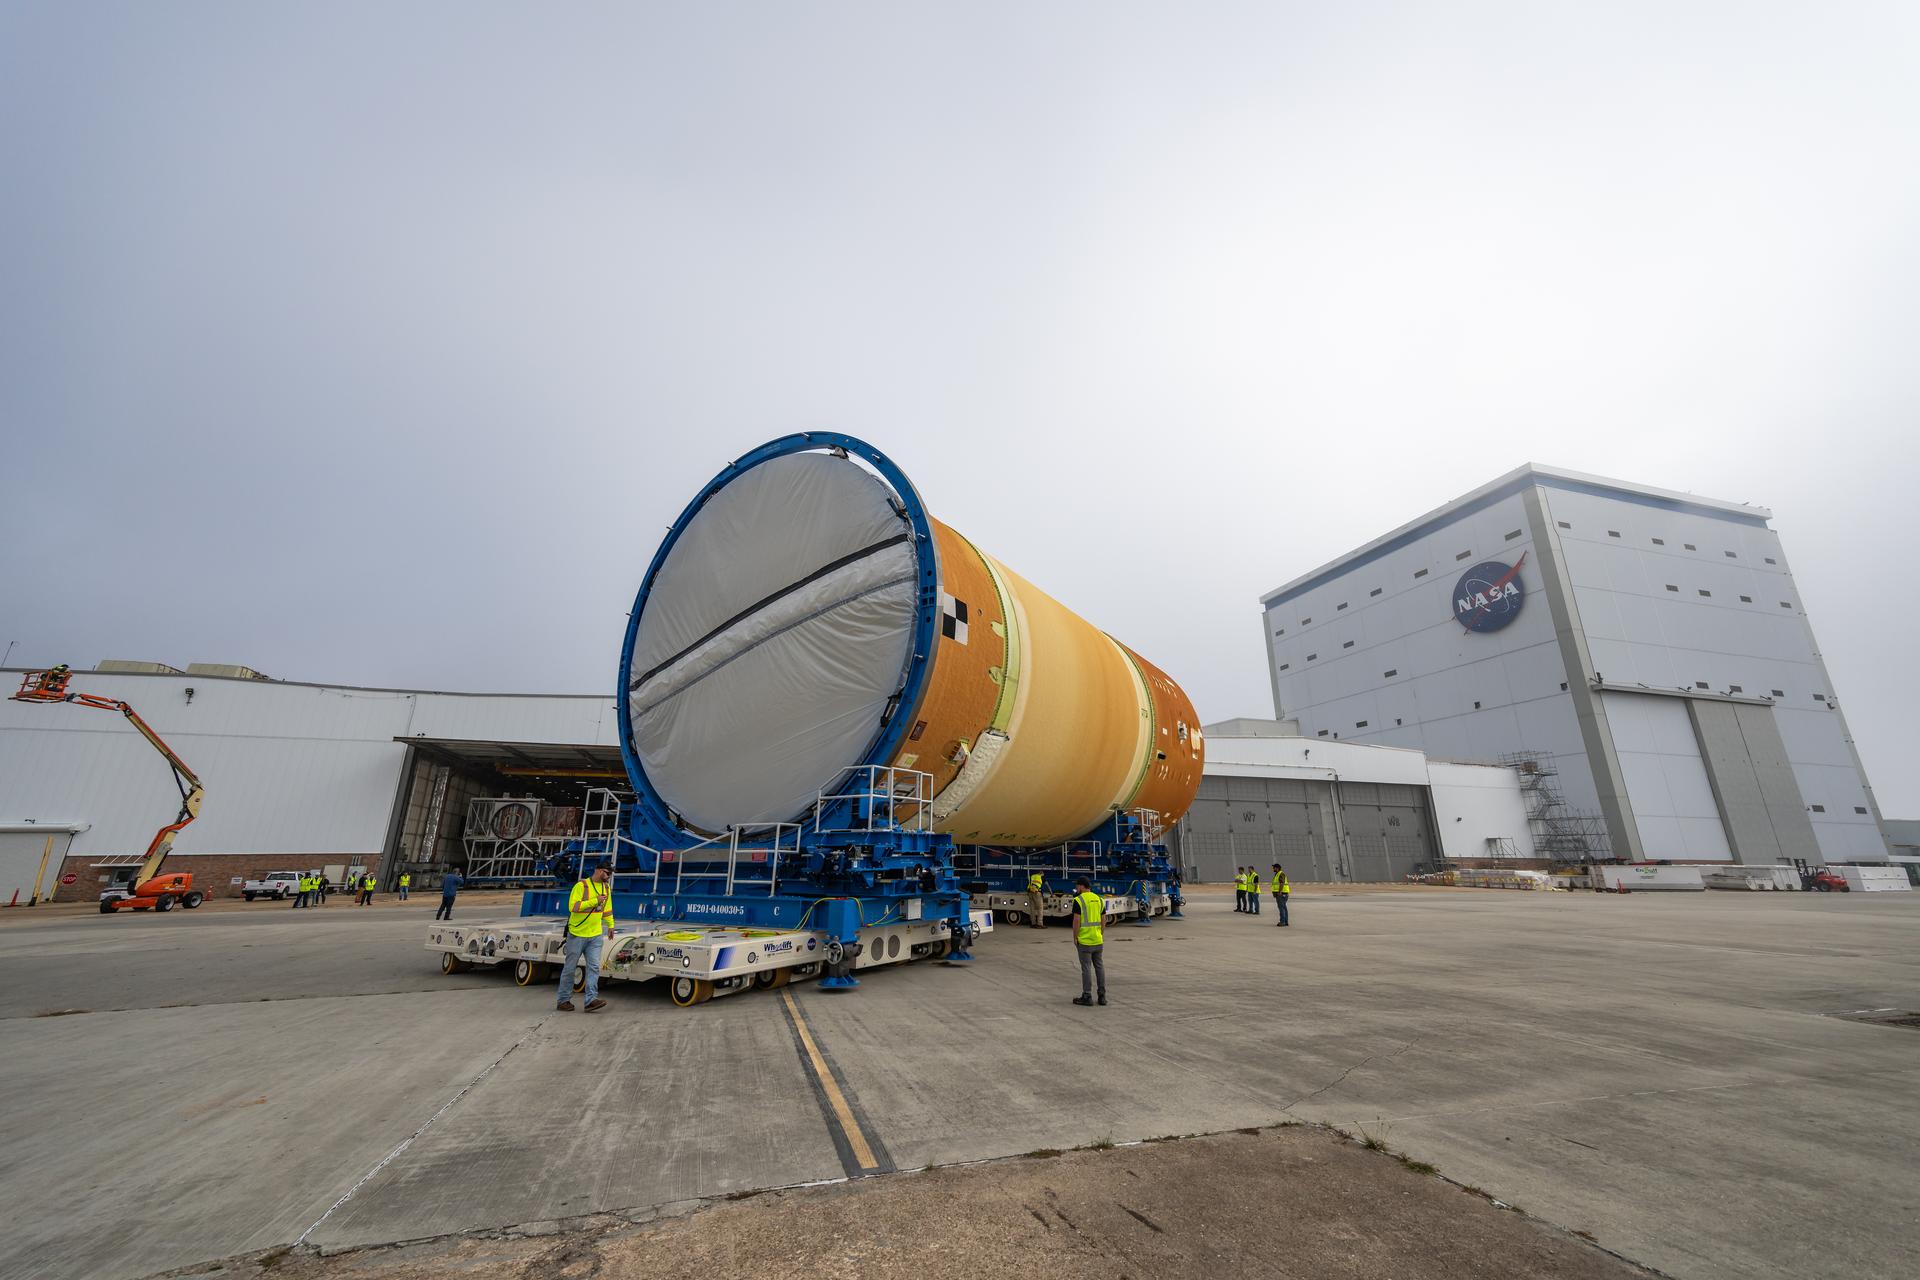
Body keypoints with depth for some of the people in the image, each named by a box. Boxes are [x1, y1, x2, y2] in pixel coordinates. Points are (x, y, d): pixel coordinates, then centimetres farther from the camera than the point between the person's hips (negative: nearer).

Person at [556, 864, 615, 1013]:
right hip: (577, 934, -5)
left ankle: (591, 1000, -6)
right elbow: (572, 906, -24)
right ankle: (563, 1000, 19)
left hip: (595, 935, 5)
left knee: (594, 967, -4)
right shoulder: (581, 886, -14)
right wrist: (595, 901, -26)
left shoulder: (606, 887, 7)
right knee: (569, 968, 7)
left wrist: (610, 925, 16)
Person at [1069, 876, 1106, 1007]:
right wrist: (1101, 935, 17)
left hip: (1084, 940, -6)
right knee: (1099, 967, 11)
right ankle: (1102, 996, 14)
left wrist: (1074, 938, -4)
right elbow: (1103, 920, 9)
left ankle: (1087, 997, 6)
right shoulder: (1099, 899, 8)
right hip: (1098, 940, 6)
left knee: (1086, 968, 0)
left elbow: (1076, 921, -14)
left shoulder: (1078, 900, -12)